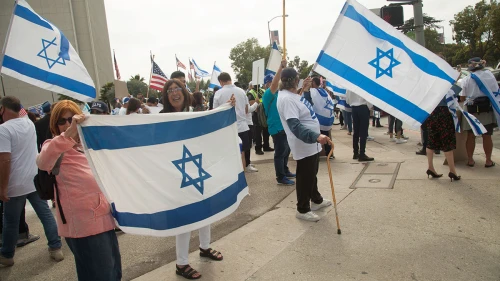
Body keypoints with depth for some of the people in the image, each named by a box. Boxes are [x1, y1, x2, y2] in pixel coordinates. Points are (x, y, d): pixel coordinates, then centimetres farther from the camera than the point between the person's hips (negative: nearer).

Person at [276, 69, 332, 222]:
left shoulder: (293, 94, 7)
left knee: (312, 174, 24)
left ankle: (316, 200, 42)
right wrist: (316, 136, -43)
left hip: (312, 143, 10)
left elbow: (305, 109, 24)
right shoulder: (286, 98, -25)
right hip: (304, 145, -10)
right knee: (305, 177, 3)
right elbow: (295, 126, -34)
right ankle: (303, 210, 20)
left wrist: (306, 90, 14)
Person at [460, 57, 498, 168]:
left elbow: (462, 97, -5)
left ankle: (470, 160, 14)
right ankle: (488, 161, 15)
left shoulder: (466, 79, -5)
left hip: (472, 109, -1)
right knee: (487, 136, 8)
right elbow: (496, 91, -2)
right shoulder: (489, 74, -3)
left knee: (471, 136, 8)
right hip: (487, 108, 1)